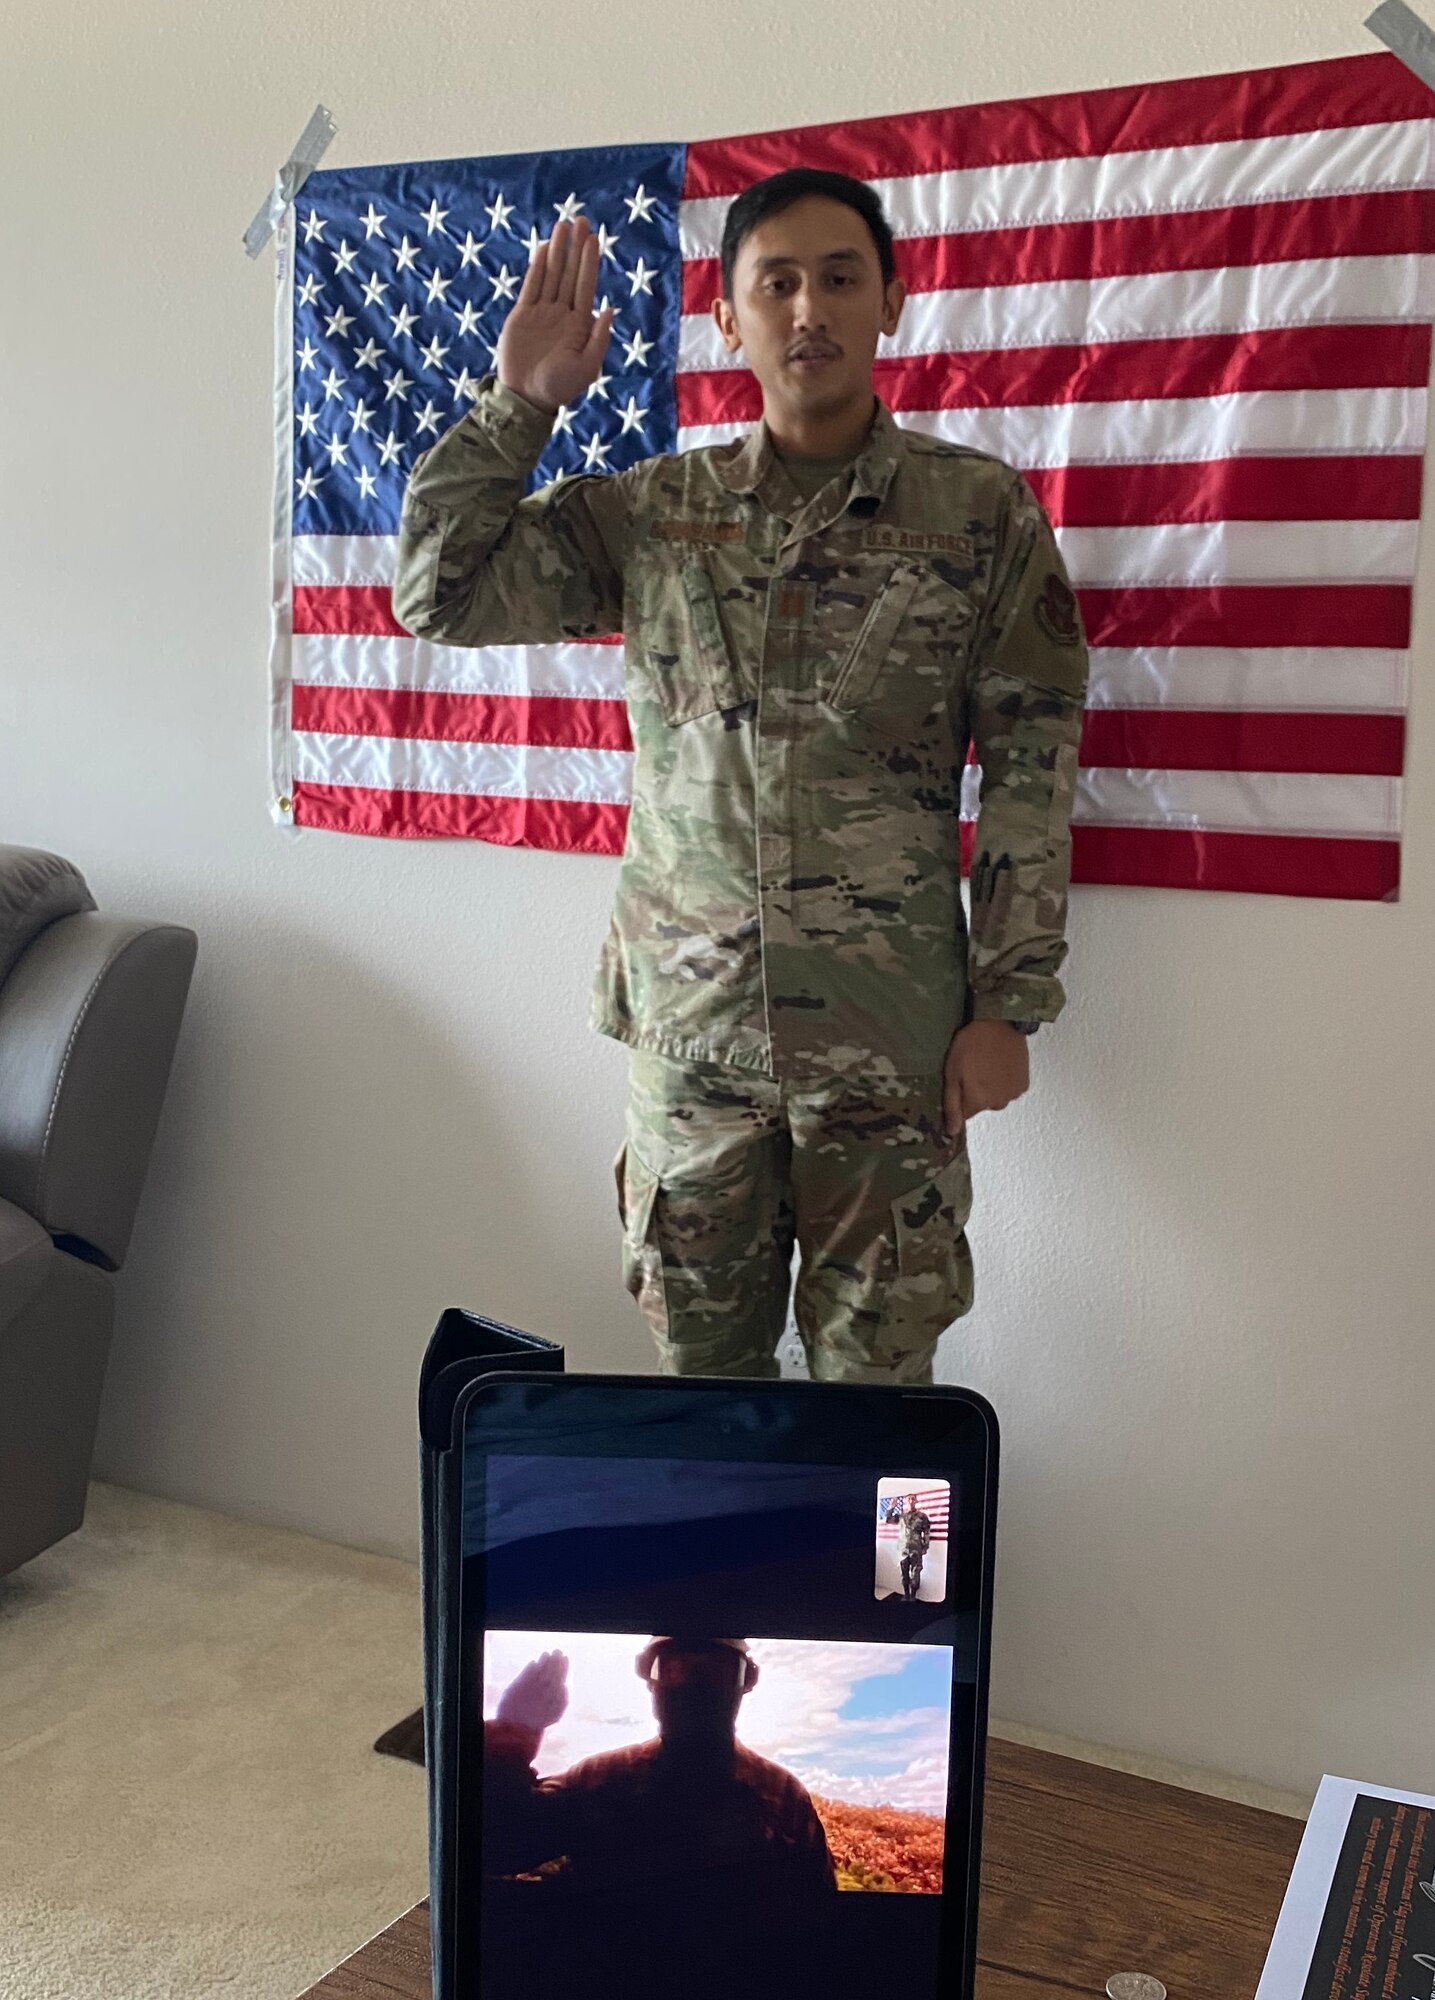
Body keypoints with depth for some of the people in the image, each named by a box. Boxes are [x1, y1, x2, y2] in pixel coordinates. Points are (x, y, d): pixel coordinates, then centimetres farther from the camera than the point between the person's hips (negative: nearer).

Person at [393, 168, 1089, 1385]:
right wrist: (520, 403, 0)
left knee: (877, 1373, 9)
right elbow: (438, 595, 5)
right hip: (690, 1021, 2)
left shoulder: (981, 511, 0)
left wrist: (1008, 1005, -5)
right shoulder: (648, 511, 6)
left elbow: (1033, 769, -2)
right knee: (700, 1368, 14)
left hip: (891, 1041, -2)